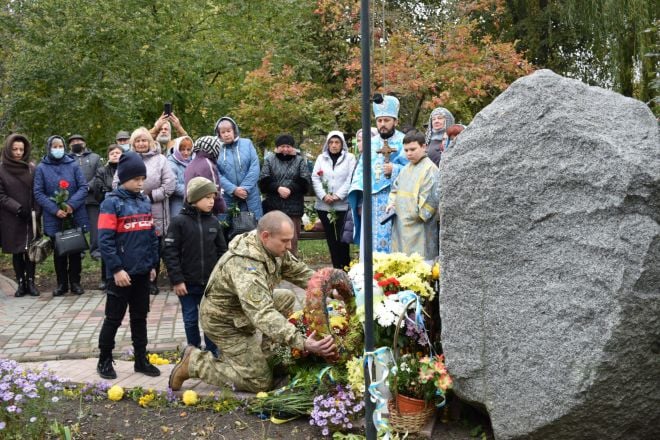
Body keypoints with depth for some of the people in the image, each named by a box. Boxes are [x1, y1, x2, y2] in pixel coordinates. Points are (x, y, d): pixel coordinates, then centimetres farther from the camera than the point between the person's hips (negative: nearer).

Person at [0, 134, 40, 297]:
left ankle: (30, 282, 10)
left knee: (30, 250, 2)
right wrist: (17, 208, -13)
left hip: (31, 218, 1)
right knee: (16, 252, 5)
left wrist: (36, 211, -7)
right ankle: (21, 283, 12)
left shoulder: (31, 168, 5)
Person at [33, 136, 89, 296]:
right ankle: (62, 283, 18)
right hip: (54, 218, 0)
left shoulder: (73, 165, 1)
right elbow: (38, 193, -3)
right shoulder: (41, 168, 1)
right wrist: (55, 210, -14)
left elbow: (84, 187, -2)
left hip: (75, 216, 0)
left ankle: (75, 282, 18)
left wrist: (71, 205, -16)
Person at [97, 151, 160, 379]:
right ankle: (104, 360, 20)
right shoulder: (112, 202, -11)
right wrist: (116, 269, -18)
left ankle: (141, 360, 25)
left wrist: (153, 264, 12)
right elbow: (105, 240, -15)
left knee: (140, 317, 14)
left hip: (142, 272, 6)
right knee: (114, 318, 6)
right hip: (121, 273, -6)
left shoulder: (145, 201, 9)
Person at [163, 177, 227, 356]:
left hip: (211, 283, 3)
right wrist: (177, 280, -12)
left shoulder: (214, 222, 3)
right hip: (188, 283, -2)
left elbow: (222, 251, 9)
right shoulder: (179, 221, -8)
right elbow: (169, 252, -9)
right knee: (191, 320, 10)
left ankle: (213, 354, 21)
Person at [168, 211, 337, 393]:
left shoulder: (272, 246, -11)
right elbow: (262, 315, -46)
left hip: (244, 309, 9)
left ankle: (262, 353, 11)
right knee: (260, 382, -6)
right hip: (224, 321, -9)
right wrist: (302, 343, -52)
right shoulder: (244, 264, -38)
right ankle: (194, 362, 1)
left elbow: (300, 271, 1)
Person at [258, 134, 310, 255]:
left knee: (292, 239, 0)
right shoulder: (269, 160, 11)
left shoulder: (300, 161, 11)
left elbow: (304, 183, 1)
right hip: (273, 206, 0)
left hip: (293, 207, 0)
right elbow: (263, 182, 1)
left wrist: (290, 189, -15)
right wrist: (278, 188, -15)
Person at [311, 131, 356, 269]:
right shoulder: (321, 158, 13)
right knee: (330, 237, 5)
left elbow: (350, 180, -4)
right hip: (324, 205, 3)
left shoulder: (350, 158, 5)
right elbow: (315, 178, 5)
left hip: (343, 205, -3)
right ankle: (336, 267, 10)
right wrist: (323, 195, -9)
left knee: (342, 237, -5)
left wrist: (338, 195, -13)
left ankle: (345, 268, 1)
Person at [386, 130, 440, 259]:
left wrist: (417, 214, -14)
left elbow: (430, 198, -16)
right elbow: (396, 187, 25)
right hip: (401, 224, 8)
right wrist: (392, 202, 8)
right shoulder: (406, 169, 16)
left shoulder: (430, 169, -11)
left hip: (418, 226, -8)